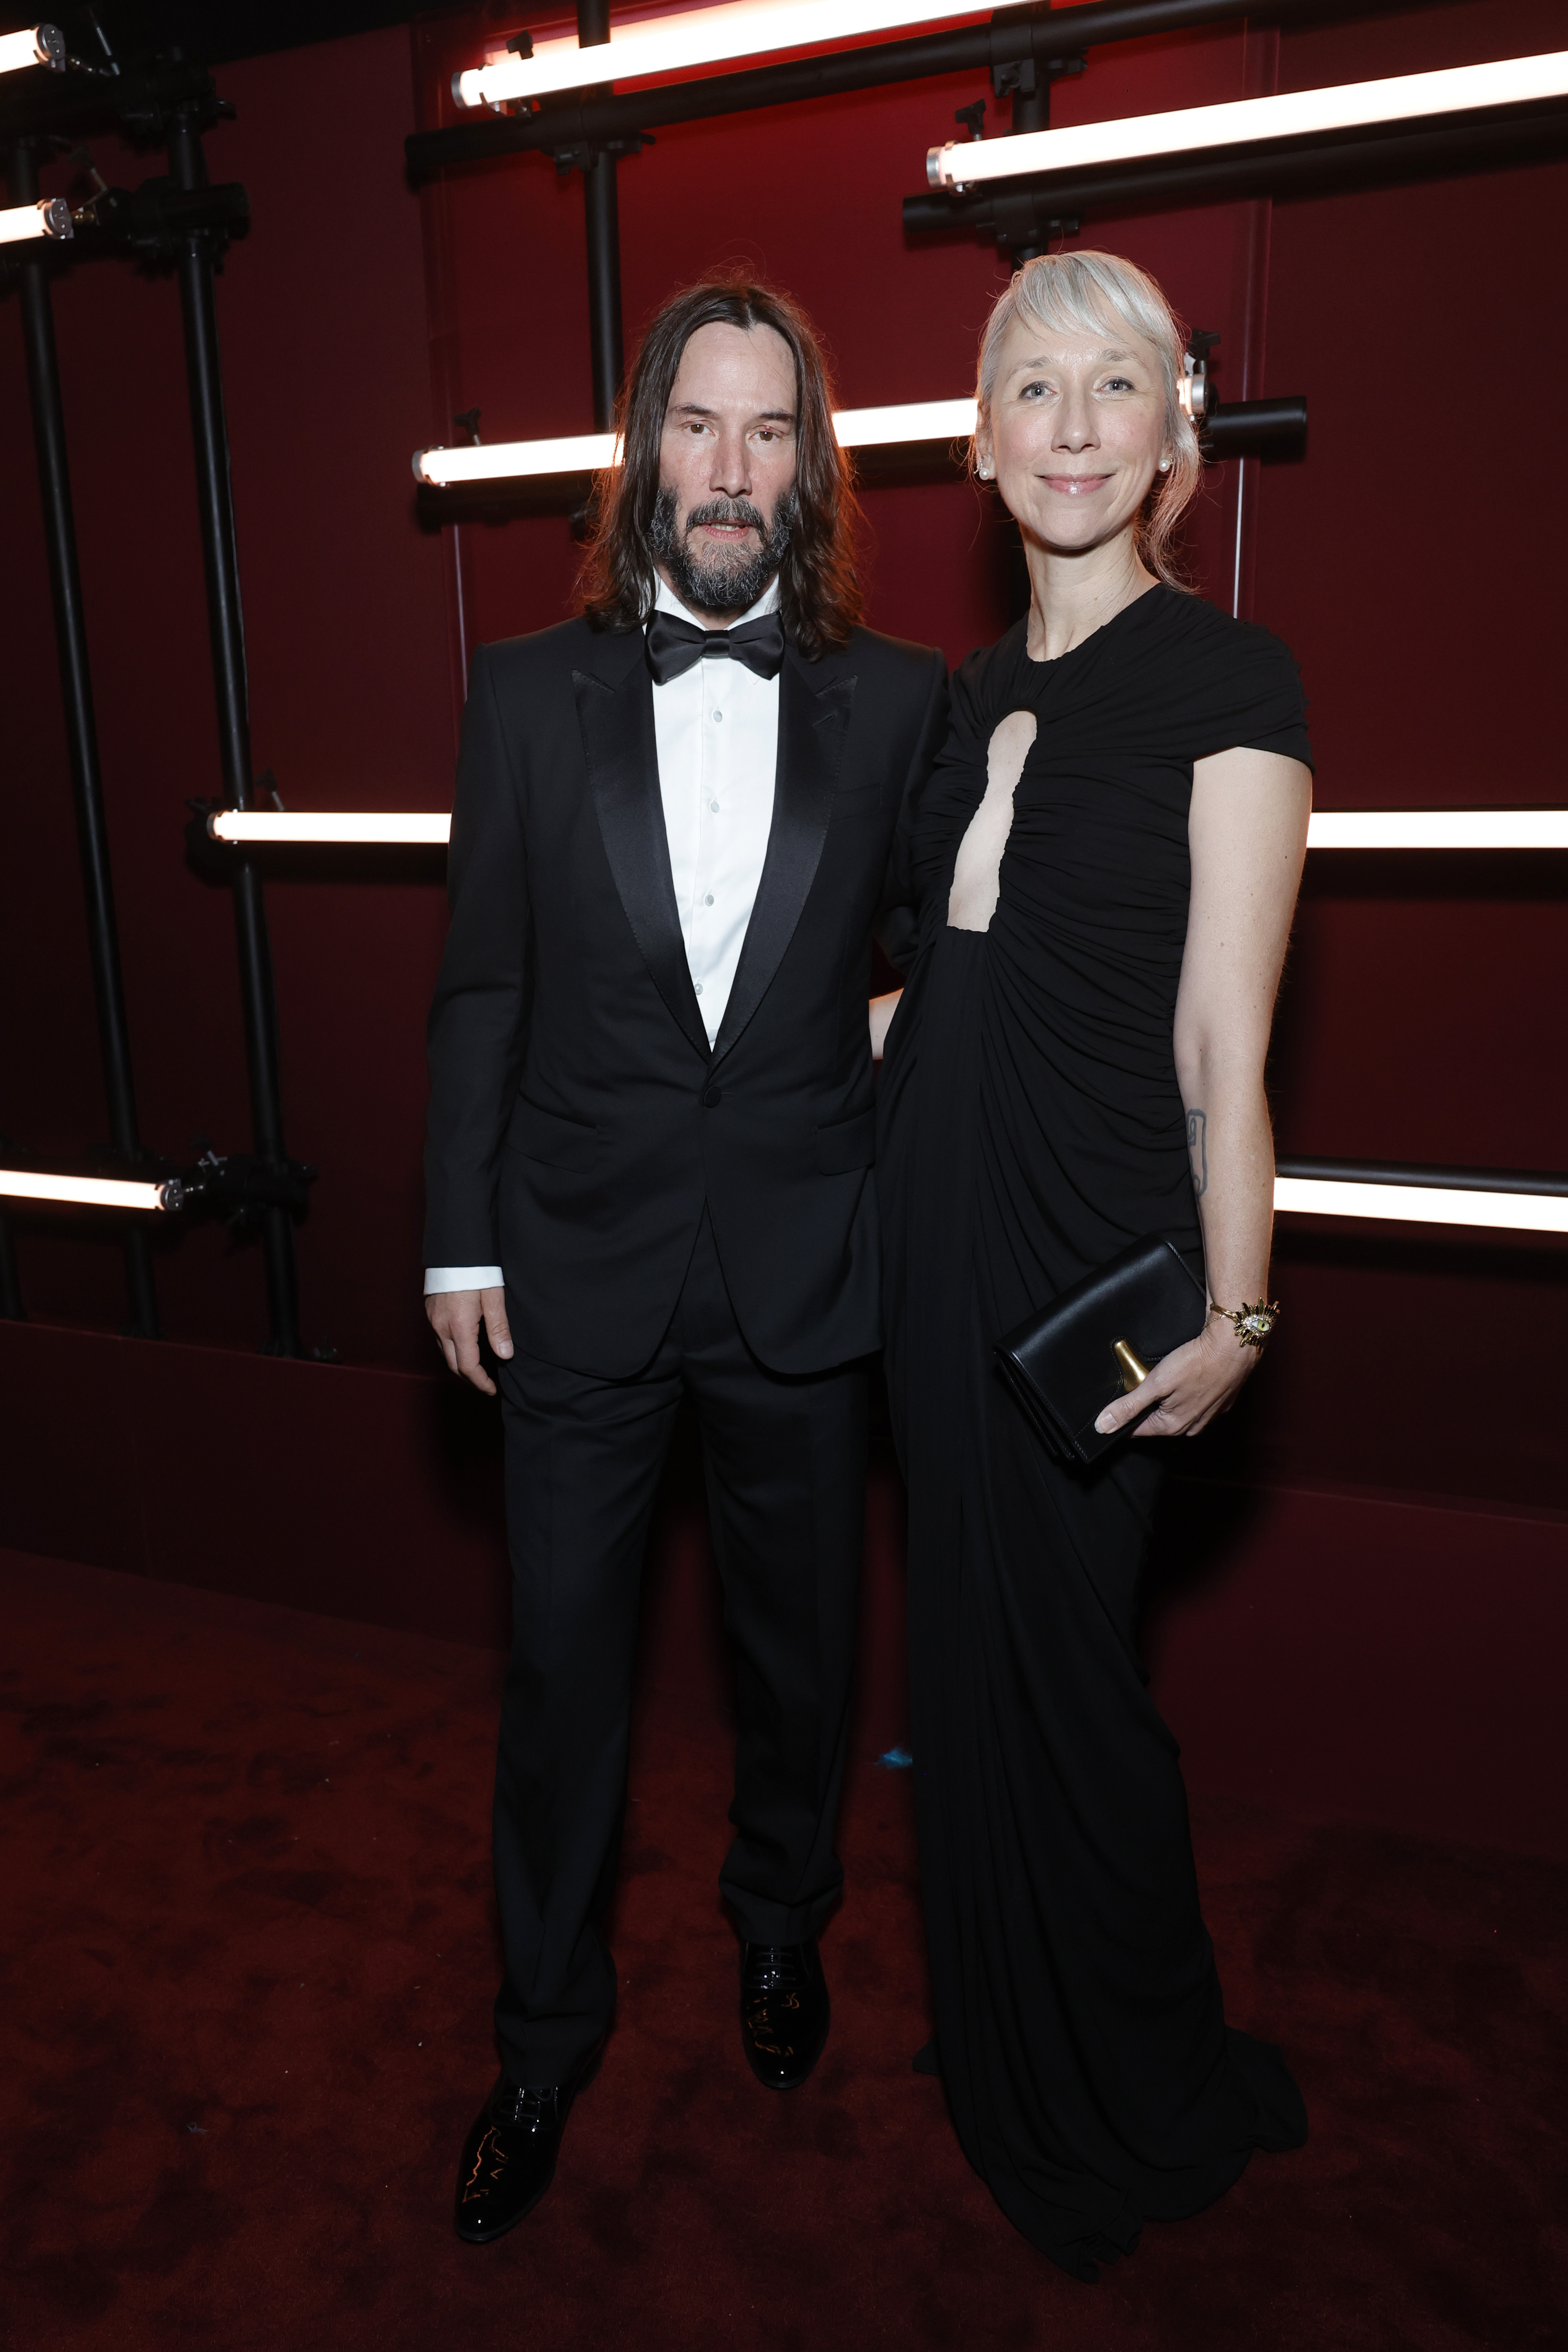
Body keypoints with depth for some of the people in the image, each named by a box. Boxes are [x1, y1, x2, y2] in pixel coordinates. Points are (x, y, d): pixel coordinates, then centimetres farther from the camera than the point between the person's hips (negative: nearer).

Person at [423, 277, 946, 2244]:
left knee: (798, 1637, 18)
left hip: (805, 1266, 1)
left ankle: (781, 1920, 48)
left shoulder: (899, 700, 0)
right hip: (579, 1265, 0)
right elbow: (479, 986, 1)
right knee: (560, 1661, 12)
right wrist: (462, 1238, 0)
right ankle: (547, 2027, 36)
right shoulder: (526, 693, 0)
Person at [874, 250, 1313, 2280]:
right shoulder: (973, 699, 10)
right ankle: (1004, 2039, 43)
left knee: (1059, 1654, 6)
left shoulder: (1225, 682, -10)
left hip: (1090, 1239, -7)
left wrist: (1235, 1313, -13)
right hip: (936, 1213, 7)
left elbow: (1221, 1046, -14)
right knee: (967, 1634, 18)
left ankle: (1131, 2098, 36)